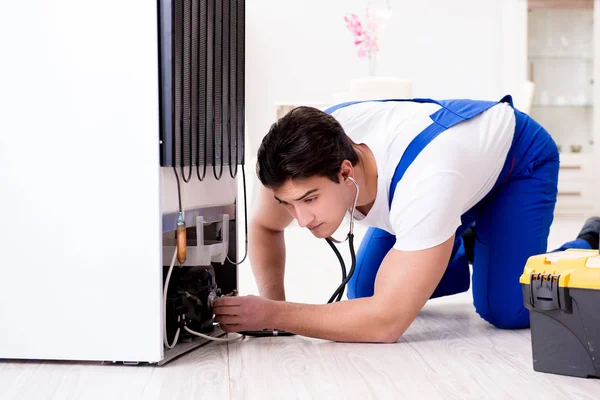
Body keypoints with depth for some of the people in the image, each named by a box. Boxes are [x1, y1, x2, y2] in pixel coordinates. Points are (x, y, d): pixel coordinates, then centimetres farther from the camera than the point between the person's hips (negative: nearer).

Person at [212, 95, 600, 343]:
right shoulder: (308, 156, -29)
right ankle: (463, 252, 25)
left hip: (517, 156, -5)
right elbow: (264, 227, -7)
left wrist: (274, 314, -43)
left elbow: (386, 322, -45)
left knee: (506, 310, -22)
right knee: (363, 294, -1)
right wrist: (272, 302, -22)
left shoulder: (422, 180, -48)